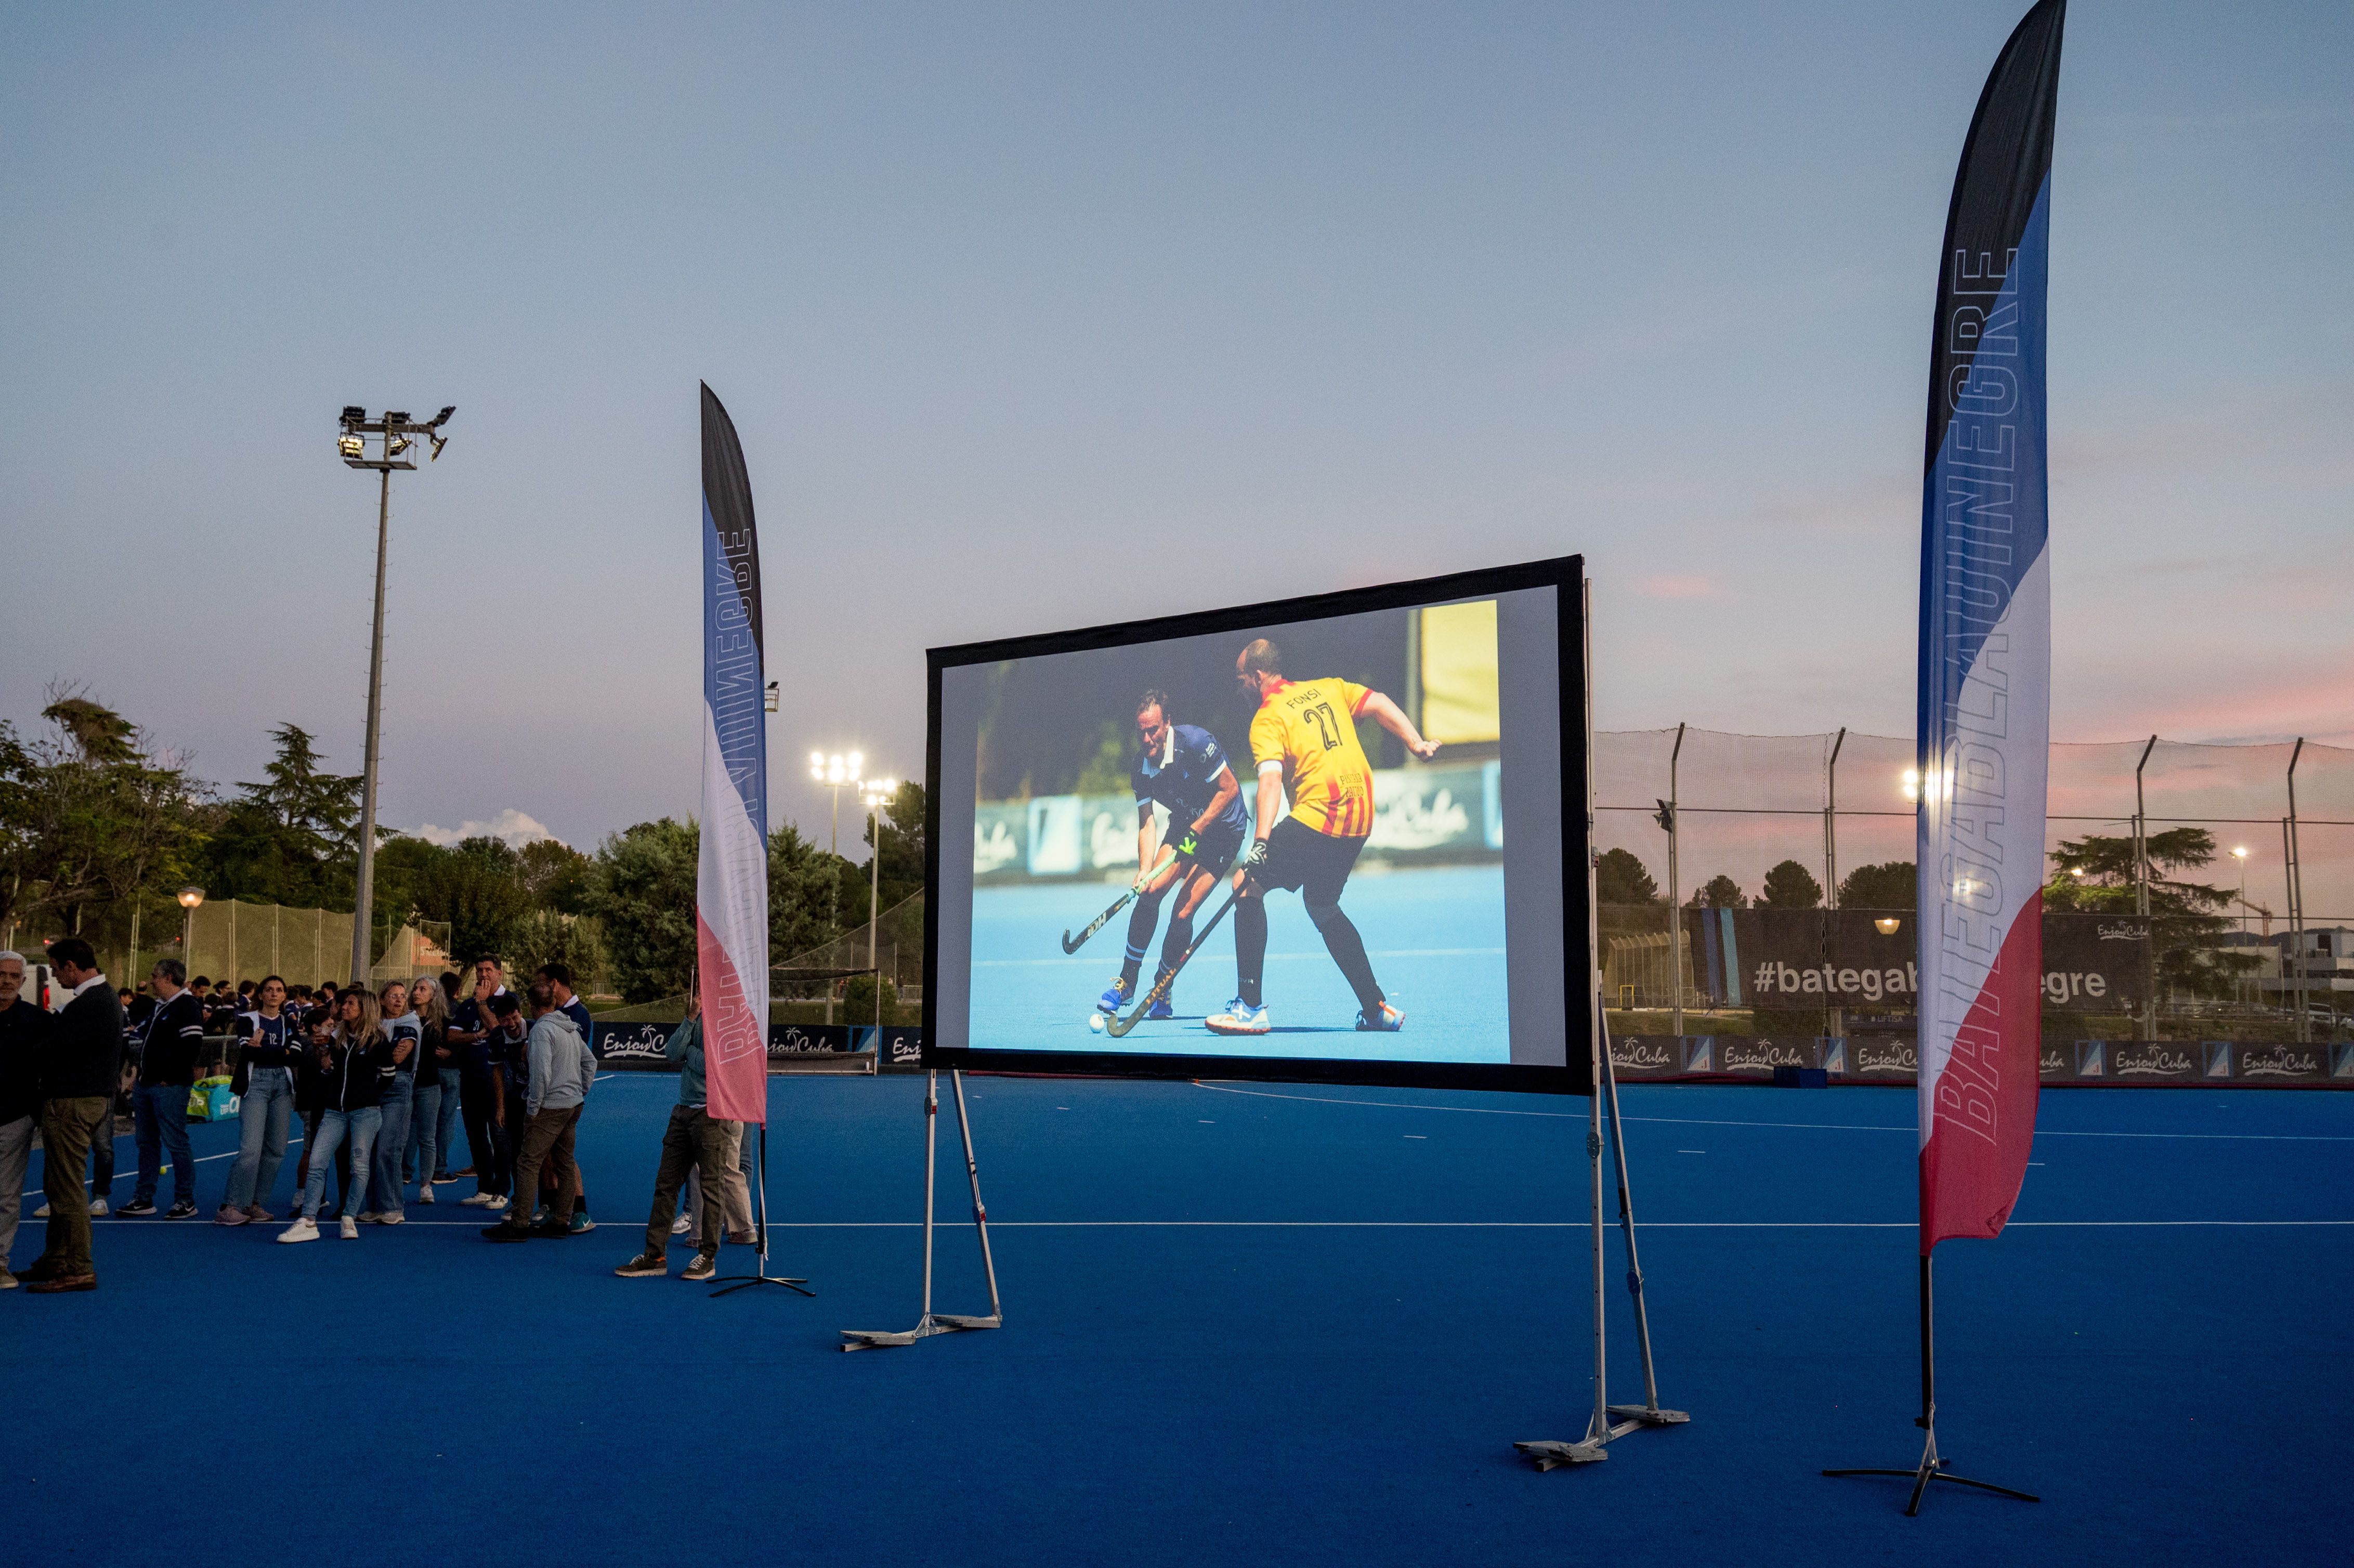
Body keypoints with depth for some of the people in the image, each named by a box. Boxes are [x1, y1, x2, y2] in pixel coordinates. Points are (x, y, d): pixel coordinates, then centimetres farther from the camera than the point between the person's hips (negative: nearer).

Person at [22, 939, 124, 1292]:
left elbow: (52, 1048, -19)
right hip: (91, 1096, 11)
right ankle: (56, 1260, 27)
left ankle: (79, 1270, -1)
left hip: (71, 1103, -11)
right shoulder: (105, 996, 14)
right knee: (58, 1185, 19)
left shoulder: (88, 1005, -20)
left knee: (65, 1187, -5)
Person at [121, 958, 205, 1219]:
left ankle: (186, 1201, 1)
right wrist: (142, 1075, 15)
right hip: (145, 1085, 10)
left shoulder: (187, 1007, -13)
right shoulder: (159, 1006, 17)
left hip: (169, 1088, -10)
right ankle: (144, 1199, 20)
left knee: (176, 1143, -5)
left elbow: (191, 1046, -21)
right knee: (147, 1142, 13)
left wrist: (169, 1078, -18)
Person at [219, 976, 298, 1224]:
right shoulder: (248, 1020, 5)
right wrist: (282, 1052, -8)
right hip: (255, 1083, -4)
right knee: (250, 1148, -15)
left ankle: (255, 1205, 9)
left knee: (276, 1150, 1)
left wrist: (262, 1049, -6)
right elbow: (248, 1053, -11)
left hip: (283, 1085, 4)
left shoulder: (289, 1022, 16)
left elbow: (297, 1054, -1)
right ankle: (230, 1207, -12)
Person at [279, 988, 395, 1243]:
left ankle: (349, 1220, 4)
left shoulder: (377, 1040, -4)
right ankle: (308, 1222, -10)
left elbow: (388, 1076, 4)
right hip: (335, 1110, 5)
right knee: (317, 1161, -7)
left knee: (359, 1165, -3)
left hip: (365, 1111, -5)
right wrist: (325, 1067, 3)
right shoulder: (336, 1037, 12)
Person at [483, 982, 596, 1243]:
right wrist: (581, 1095, 21)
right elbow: (590, 1062, 21)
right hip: (573, 1105, 9)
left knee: (528, 1163, -6)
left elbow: (541, 1072, -21)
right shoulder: (571, 1028, 13)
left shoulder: (542, 1029, -13)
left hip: (550, 1106, -9)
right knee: (565, 1163, 12)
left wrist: (533, 1108, -15)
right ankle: (561, 1221, 16)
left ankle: (518, 1225, -8)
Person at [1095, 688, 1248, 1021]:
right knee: (1149, 893, -13)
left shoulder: (1195, 741, -25)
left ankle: (1162, 991, 6)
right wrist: (1144, 870, -26)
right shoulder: (1141, 771, -8)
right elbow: (1147, 823, -10)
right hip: (1185, 826, 5)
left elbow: (1230, 789, -19)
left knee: (1183, 913, -13)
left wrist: (1196, 831, -21)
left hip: (1222, 829, -5)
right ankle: (1127, 982, 1)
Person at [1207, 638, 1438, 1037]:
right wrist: (1417, 744, 8)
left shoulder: (1267, 719, -6)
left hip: (1317, 817, -8)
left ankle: (1250, 1007, -8)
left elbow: (1271, 779, -20)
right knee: (1322, 906, 24)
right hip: (1360, 819, 8)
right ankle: (1377, 1009, 25)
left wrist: (1260, 842, -29)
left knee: (1248, 888, -3)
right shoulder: (1329, 689, 15)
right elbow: (1379, 705, 8)